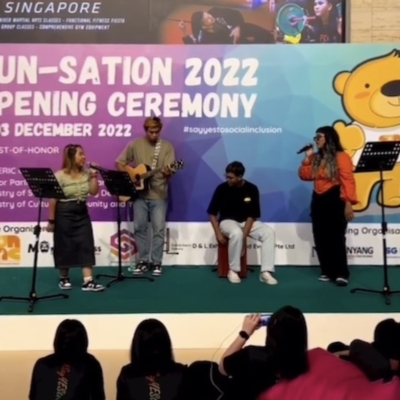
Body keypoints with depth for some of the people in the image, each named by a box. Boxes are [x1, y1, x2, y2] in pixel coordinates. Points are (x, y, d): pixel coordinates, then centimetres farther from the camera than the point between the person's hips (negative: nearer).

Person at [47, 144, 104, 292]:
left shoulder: (86, 173, 5)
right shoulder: (60, 176, -11)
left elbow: (93, 192, 4)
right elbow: (53, 199, -12)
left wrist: (94, 176, -6)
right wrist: (51, 220, -12)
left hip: (82, 213, 5)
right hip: (64, 213, -5)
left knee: (86, 245, -2)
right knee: (65, 247, 5)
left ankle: (88, 281, -2)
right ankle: (64, 278, 24)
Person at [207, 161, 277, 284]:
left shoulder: (252, 189, -8)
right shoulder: (222, 188, -10)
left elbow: (251, 215, -7)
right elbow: (212, 213, -3)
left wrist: (244, 235, -20)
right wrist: (218, 233, -14)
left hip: (247, 222, 2)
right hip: (228, 221, -2)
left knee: (269, 232, -23)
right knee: (236, 233, -38)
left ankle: (265, 272, -22)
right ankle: (233, 270, -19)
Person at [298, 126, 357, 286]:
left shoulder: (341, 157, -7)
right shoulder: (316, 158, 15)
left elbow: (347, 181, -14)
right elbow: (305, 176, 12)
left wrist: (348, 203, -22)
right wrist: (307, 159, 1)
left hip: (335, 201, -7)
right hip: (318, 201, 7)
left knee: (336, 238, -7)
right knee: (321, 239, 7)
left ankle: (341, 273, -2)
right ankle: (327, 271, 15)